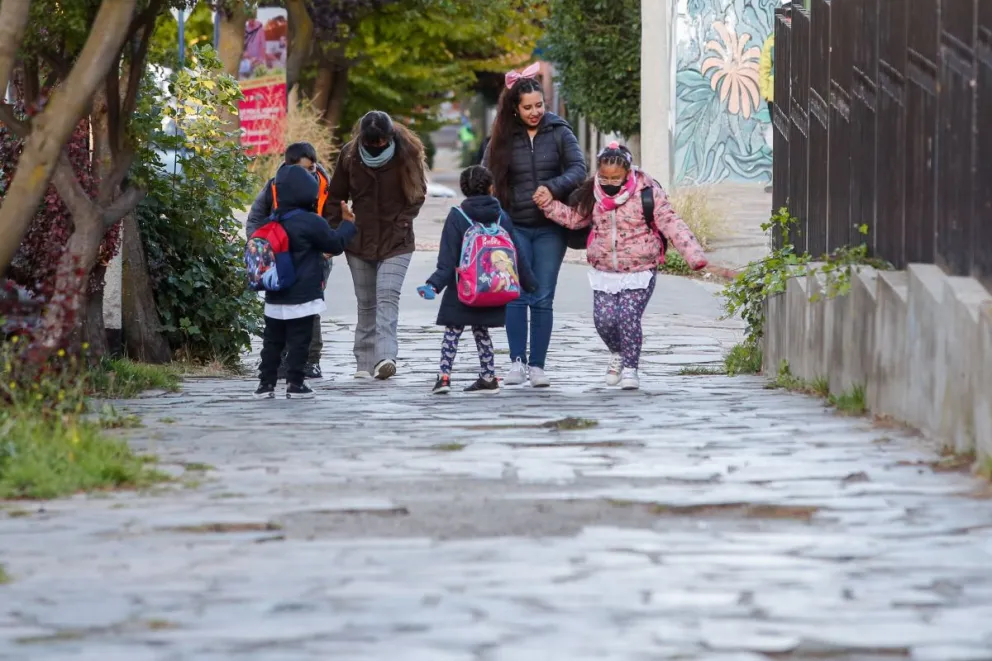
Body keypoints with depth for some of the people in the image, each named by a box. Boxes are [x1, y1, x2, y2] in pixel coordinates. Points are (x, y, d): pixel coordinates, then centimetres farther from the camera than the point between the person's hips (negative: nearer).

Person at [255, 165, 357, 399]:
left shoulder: (274, 222, 4)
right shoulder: (311, 222, -16)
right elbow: (336, 244, -6)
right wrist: (348, 223, 12)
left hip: (275, 298, 6)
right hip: (302, 298, -6)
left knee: (273, 340, 12)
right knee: (298, 341, 0)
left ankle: (266, 383, 13)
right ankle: (295, 384, 1)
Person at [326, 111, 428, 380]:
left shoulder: (407, 153, -8)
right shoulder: (350, 154, -2)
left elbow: (418, 194, 4)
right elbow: (336, 196, 7)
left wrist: (402, 222, -6)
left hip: (396, 242, -3)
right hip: (360, 240, 3)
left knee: (388, 296, -18)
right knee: (366, 303, 8)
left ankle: (385, 356, -29)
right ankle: (365, 362, 14)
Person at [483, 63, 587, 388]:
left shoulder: (559, 132, 3)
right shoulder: (502, 138, 5)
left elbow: (578, 168, -5)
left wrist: (552, 188, -24)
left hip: (549, 229, 0)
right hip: (515, 227, 0)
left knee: (543, 299, 0)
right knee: (517, 295, -11)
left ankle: (537, 365, 5)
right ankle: (517, 361, -7)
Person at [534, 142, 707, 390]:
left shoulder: (647, 192, -10)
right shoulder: (592, 194, 2)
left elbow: (671, 223, -11)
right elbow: (574, 218, 16)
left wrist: (693, 255, -19)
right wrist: (548, 204, 1)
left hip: (639, 271, -4)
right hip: (604, 273, 4)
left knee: (629, 317, -14)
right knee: (604, 319, -5)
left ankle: (630, 367, 4)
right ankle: (618, 354, 26)